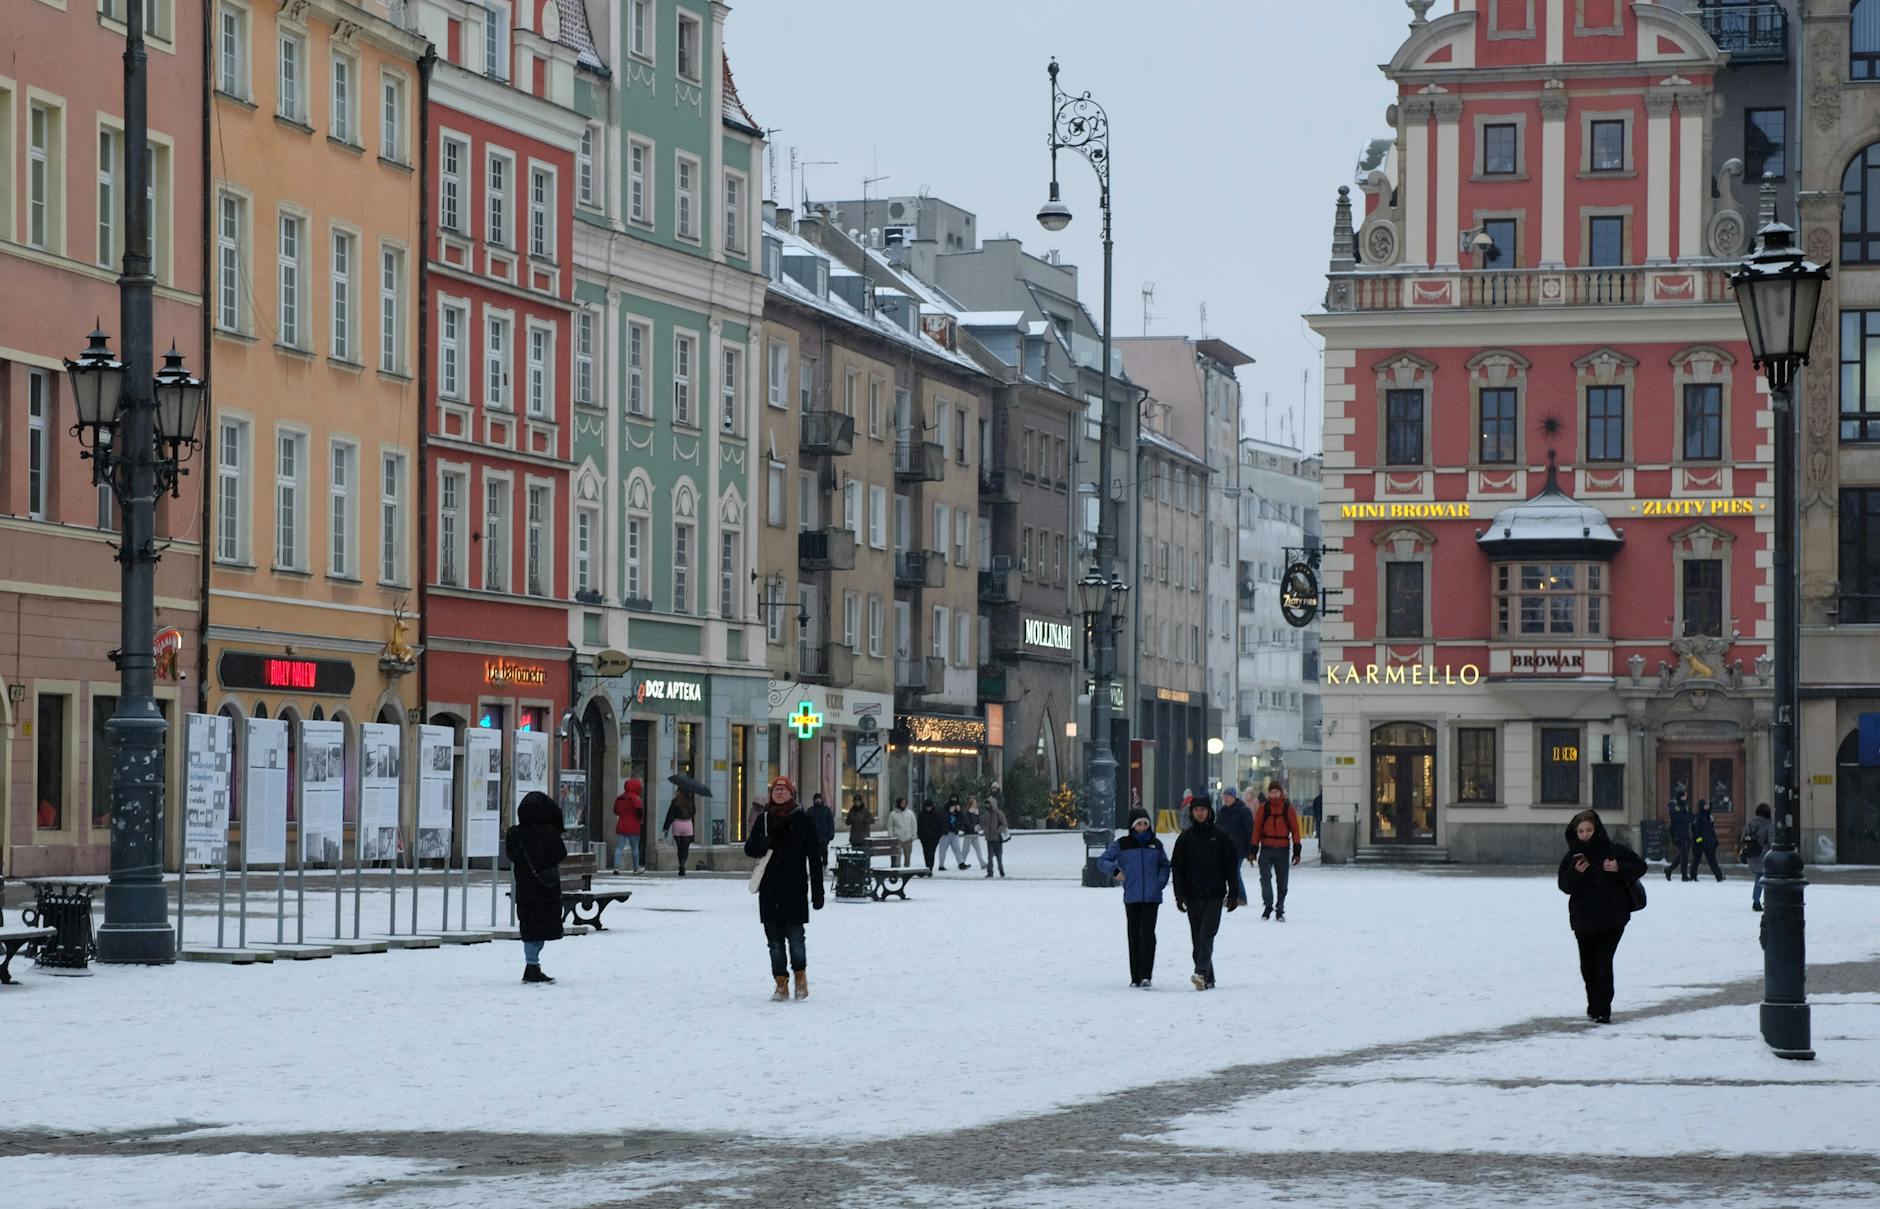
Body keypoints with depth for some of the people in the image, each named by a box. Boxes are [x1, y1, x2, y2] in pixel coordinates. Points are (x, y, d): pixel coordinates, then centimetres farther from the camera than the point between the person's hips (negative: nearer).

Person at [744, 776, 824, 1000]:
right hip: (769, 888, 3)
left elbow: (814, 856, 1)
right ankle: (781, 984, 9)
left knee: (795, 937, -7)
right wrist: (764, 845, -15)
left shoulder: (802, 819, 1)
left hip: (795, 887, -3)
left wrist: (817, 891, -3)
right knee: (775, 939, 2)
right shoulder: (764, 819, 9)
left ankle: (800, 974, 18)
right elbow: (749, 848, 9)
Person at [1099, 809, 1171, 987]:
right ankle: (1135, 977, 11)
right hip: (1131, 897, 0)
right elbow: (1102, 861, 7)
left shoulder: (1156, 844, 10)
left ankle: (1146, 975, -16)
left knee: (1147, 933, -14)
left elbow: (1164, 865, 20)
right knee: (1134, 936, 3)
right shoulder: (1121, 845, 5)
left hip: (1152, 897, 0)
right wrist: (1114, 870, -11)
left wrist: (1161, 881, 3)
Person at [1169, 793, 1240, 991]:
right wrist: (1179, 895, -2)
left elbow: (1231, 866, 5)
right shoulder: (1185, 838, 8)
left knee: (1207, 935, -15)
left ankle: (1201, 973, -27)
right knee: (1198, 939, 4)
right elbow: (1177, 868, 7)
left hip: (1214, 895, -3)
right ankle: (1208, 979, 11)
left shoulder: (1220, 836, 3)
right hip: (1193, 896, 3)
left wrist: (1233, 894, 2)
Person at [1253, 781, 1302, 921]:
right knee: (1265, 877, -16)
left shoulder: (1288, 808, 1)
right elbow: (1256, 829, 5)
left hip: (1282, 849, 1)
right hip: (1266, 848, -1)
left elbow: (1295, 829, 3)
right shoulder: (1263, 808, 2)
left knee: (1282, 881, 6)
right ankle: (1268, 905, -6)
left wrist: (1297, 850, -1)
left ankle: (1279, 910, 16)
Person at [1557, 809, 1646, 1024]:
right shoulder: (1572, 857, 4)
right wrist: (1575, 873, -19)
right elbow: (1564, 885, 1)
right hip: (1583, 919, 4)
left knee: (1603, 962, -11)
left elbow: (1640, 866, 2)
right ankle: (1595, 1006, 26)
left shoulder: (1614, 851, -4)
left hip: (1611, 917, -4)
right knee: (1588, 965, 9)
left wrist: (1619, 868, -15)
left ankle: (1602, 1010, -7)